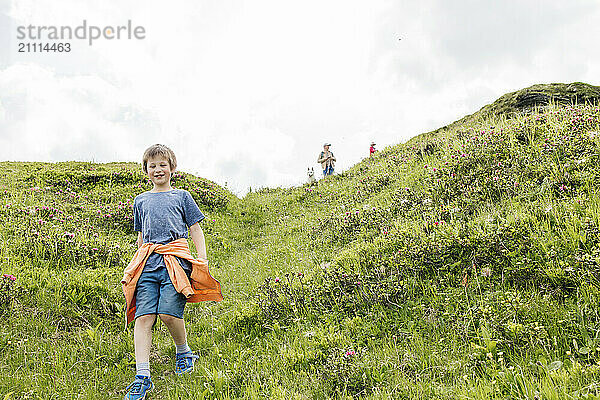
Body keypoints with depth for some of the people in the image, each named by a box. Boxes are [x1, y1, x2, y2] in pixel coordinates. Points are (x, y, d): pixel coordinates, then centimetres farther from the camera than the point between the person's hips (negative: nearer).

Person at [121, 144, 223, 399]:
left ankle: (184, 352, 14)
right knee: (143, 316, -9)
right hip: (147, 263, 3)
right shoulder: (141, 201, 22)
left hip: (175, 260, -3)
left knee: (168, 313, -15)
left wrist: (203, 259, 0)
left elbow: (195, 229, 10)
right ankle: (142, 377, -7)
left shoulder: (181, 196, 13)